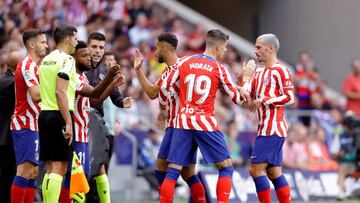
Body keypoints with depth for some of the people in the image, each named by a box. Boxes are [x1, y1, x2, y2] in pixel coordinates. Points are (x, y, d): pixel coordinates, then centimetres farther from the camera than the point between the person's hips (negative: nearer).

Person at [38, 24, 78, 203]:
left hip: (44, 114, 9)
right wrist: (68, 123, -22)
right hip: (59, 115, -8)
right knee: (59, 166, -9)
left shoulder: (46, 60, 16)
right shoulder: (66, 59, -10)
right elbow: (60, 92, -20)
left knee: (50, 166, 12)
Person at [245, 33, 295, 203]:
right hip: (265, 129, 9)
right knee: (274, 173, 9)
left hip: (272, 130, -9)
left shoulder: (280, 71, -9)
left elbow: (289, 98, -16)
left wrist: (263, 101, -17)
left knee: (256, 169, -12)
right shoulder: (259, 72, 18)